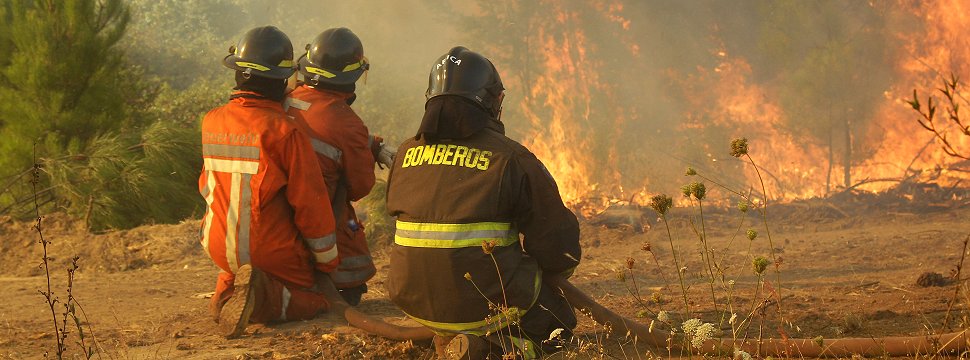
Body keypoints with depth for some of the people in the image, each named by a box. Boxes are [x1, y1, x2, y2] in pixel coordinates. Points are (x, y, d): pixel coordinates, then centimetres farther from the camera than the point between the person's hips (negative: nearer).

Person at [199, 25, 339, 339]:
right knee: (315, 299, 13)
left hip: (221, 250, 5)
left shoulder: (211, 123, -4)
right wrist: (328, 262, -3)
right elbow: (310, 203, -16)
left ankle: (227, 292, -1)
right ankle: (266, 297, -16)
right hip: (273, 252, -5)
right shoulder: (285, 131, -21)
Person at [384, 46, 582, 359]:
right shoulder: (511, 158, -7)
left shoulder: (406, 152, 7)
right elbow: (559, 243, -5)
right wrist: (554, 269, 21)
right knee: (560, 322, 19)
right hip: (487, 305, -6)